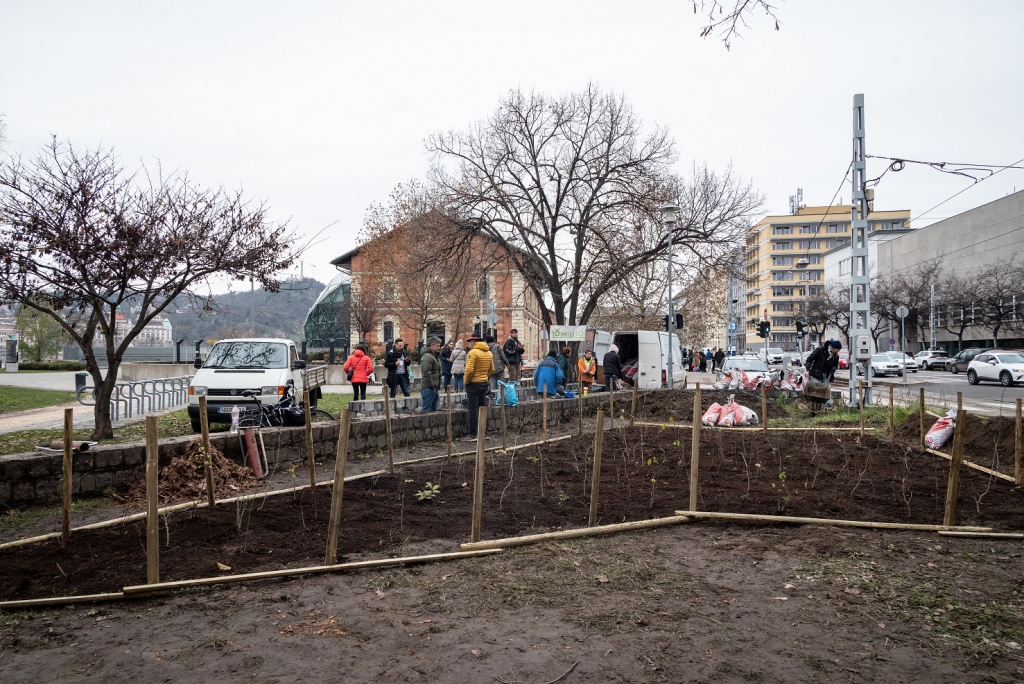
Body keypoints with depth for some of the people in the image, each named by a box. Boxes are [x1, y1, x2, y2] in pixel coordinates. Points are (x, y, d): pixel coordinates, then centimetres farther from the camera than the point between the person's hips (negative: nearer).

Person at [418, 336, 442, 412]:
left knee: (433, 409, 14)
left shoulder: (435, 355, 18)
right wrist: (431, 385, -21)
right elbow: (426, 372, -23)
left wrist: (438, 384, 19)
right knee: (427, 410, -10)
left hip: (434, 387, 11)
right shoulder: (427, 356, -16)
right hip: (428, 388, -11)